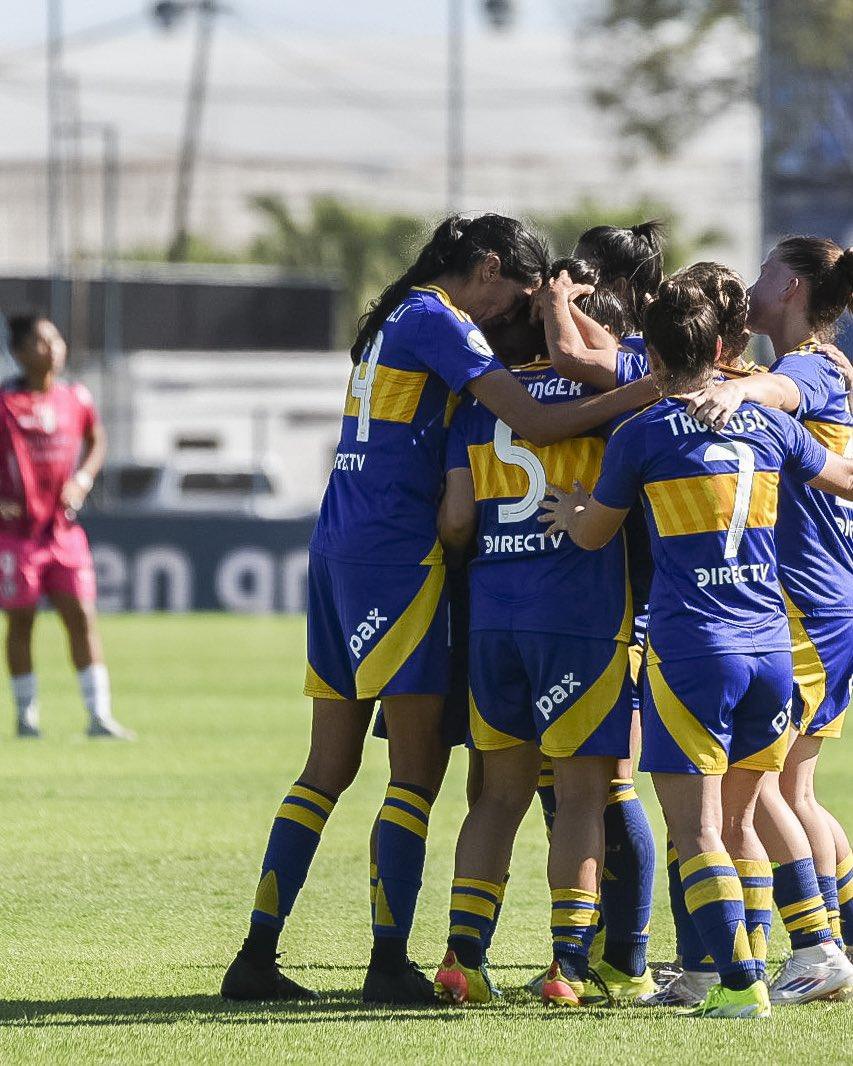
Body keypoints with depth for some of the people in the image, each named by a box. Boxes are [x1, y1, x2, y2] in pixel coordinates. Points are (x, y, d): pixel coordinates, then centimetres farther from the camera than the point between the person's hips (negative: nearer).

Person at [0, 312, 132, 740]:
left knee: (81, 616, -2)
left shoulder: (76, 400, 4)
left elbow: (96, 441, 23)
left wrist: (83, 480, 6)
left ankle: (99, 716, -1)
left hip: (63, 528, 4)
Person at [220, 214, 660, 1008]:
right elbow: (537, 424, -17)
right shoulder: (440, 322, -9)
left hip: (337, 548, 9)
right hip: (397, 552, -9)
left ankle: (256, 955, 7)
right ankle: (389, 963, -8)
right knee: (418, 770, -5)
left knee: (328, 768, 10)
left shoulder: (394, 318, 20)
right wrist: (644, 394, -16)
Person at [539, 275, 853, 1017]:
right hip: (770, 645, 5)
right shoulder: (768, 424, 9)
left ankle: (741, 982, -15)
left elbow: (593, 535, 12)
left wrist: (570, 514, 35)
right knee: (737, 821, 18)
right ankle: (747, 966, 17)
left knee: (696, 830, -5)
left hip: (691, 650, -5)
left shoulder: (642, 435, -2)